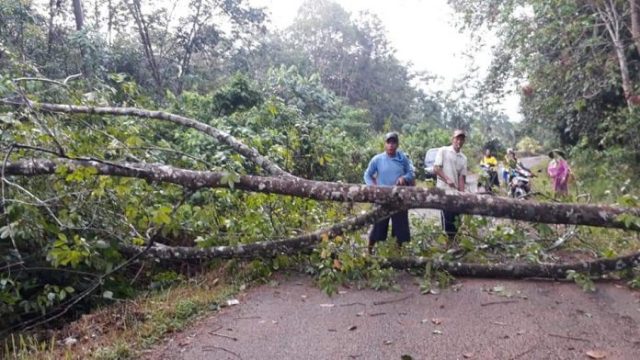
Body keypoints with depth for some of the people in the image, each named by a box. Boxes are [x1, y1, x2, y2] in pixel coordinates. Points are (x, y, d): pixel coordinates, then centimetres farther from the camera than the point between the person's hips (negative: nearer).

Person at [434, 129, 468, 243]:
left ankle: (452, 240, 18)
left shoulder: (463, 158, 13)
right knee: (447, 217, -7)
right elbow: (436, 168, -7)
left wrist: (462, 193, -4)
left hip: (456, 191, 5)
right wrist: (447, 179, -19)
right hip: (443, 189, -5)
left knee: (455, 218, 7)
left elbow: (462, 177, 8)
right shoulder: (443, 151, -1)